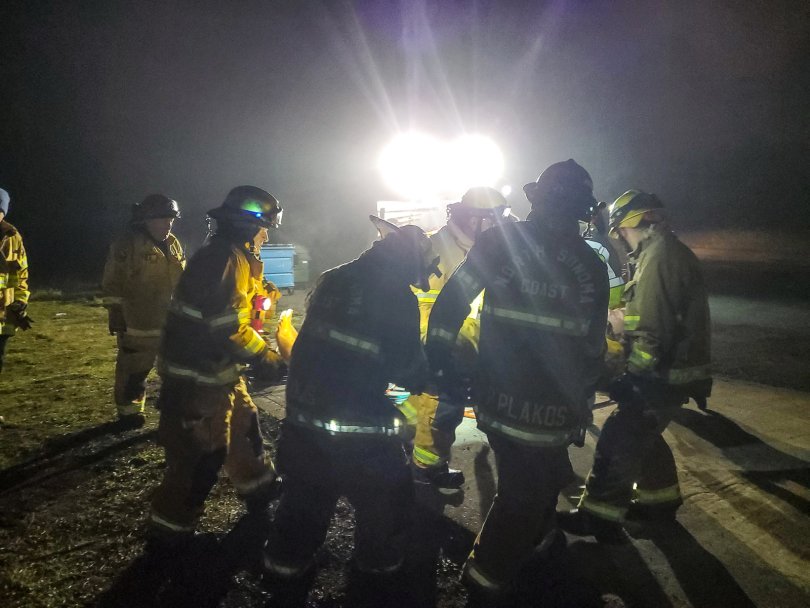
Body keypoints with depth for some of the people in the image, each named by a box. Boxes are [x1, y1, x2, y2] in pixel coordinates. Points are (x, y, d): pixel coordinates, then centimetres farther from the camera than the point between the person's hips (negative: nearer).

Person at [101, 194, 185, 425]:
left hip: (171, 322, 6)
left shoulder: (173, 244, 10)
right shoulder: (127, 246, -10)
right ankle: (128, 409, 25)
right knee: (133, 370, 7)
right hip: (138, 325, -6)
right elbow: (112, 285, -9)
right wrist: (116, 316, -10)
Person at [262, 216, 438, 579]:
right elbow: (408, 370, -13)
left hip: (303, 417, 6)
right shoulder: (397, 298, -16)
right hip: (359, 430, -6)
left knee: (305, 494, 25)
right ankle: (379, 563, 34)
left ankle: (286, 559, 38)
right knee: (385, 497, 19)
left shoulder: (332, 280, 3)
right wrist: (428, 379, 8)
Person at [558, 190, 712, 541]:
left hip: (665, 376, -10)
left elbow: (653, 330, -26)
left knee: (620, 438, -4)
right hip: (673, 370, 10)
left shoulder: (660, 256, -20)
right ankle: (660, 498, 36)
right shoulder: (668, 252, 14)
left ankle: (599, 516, 5)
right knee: (642, 433, 23)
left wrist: (632, 376, -19)